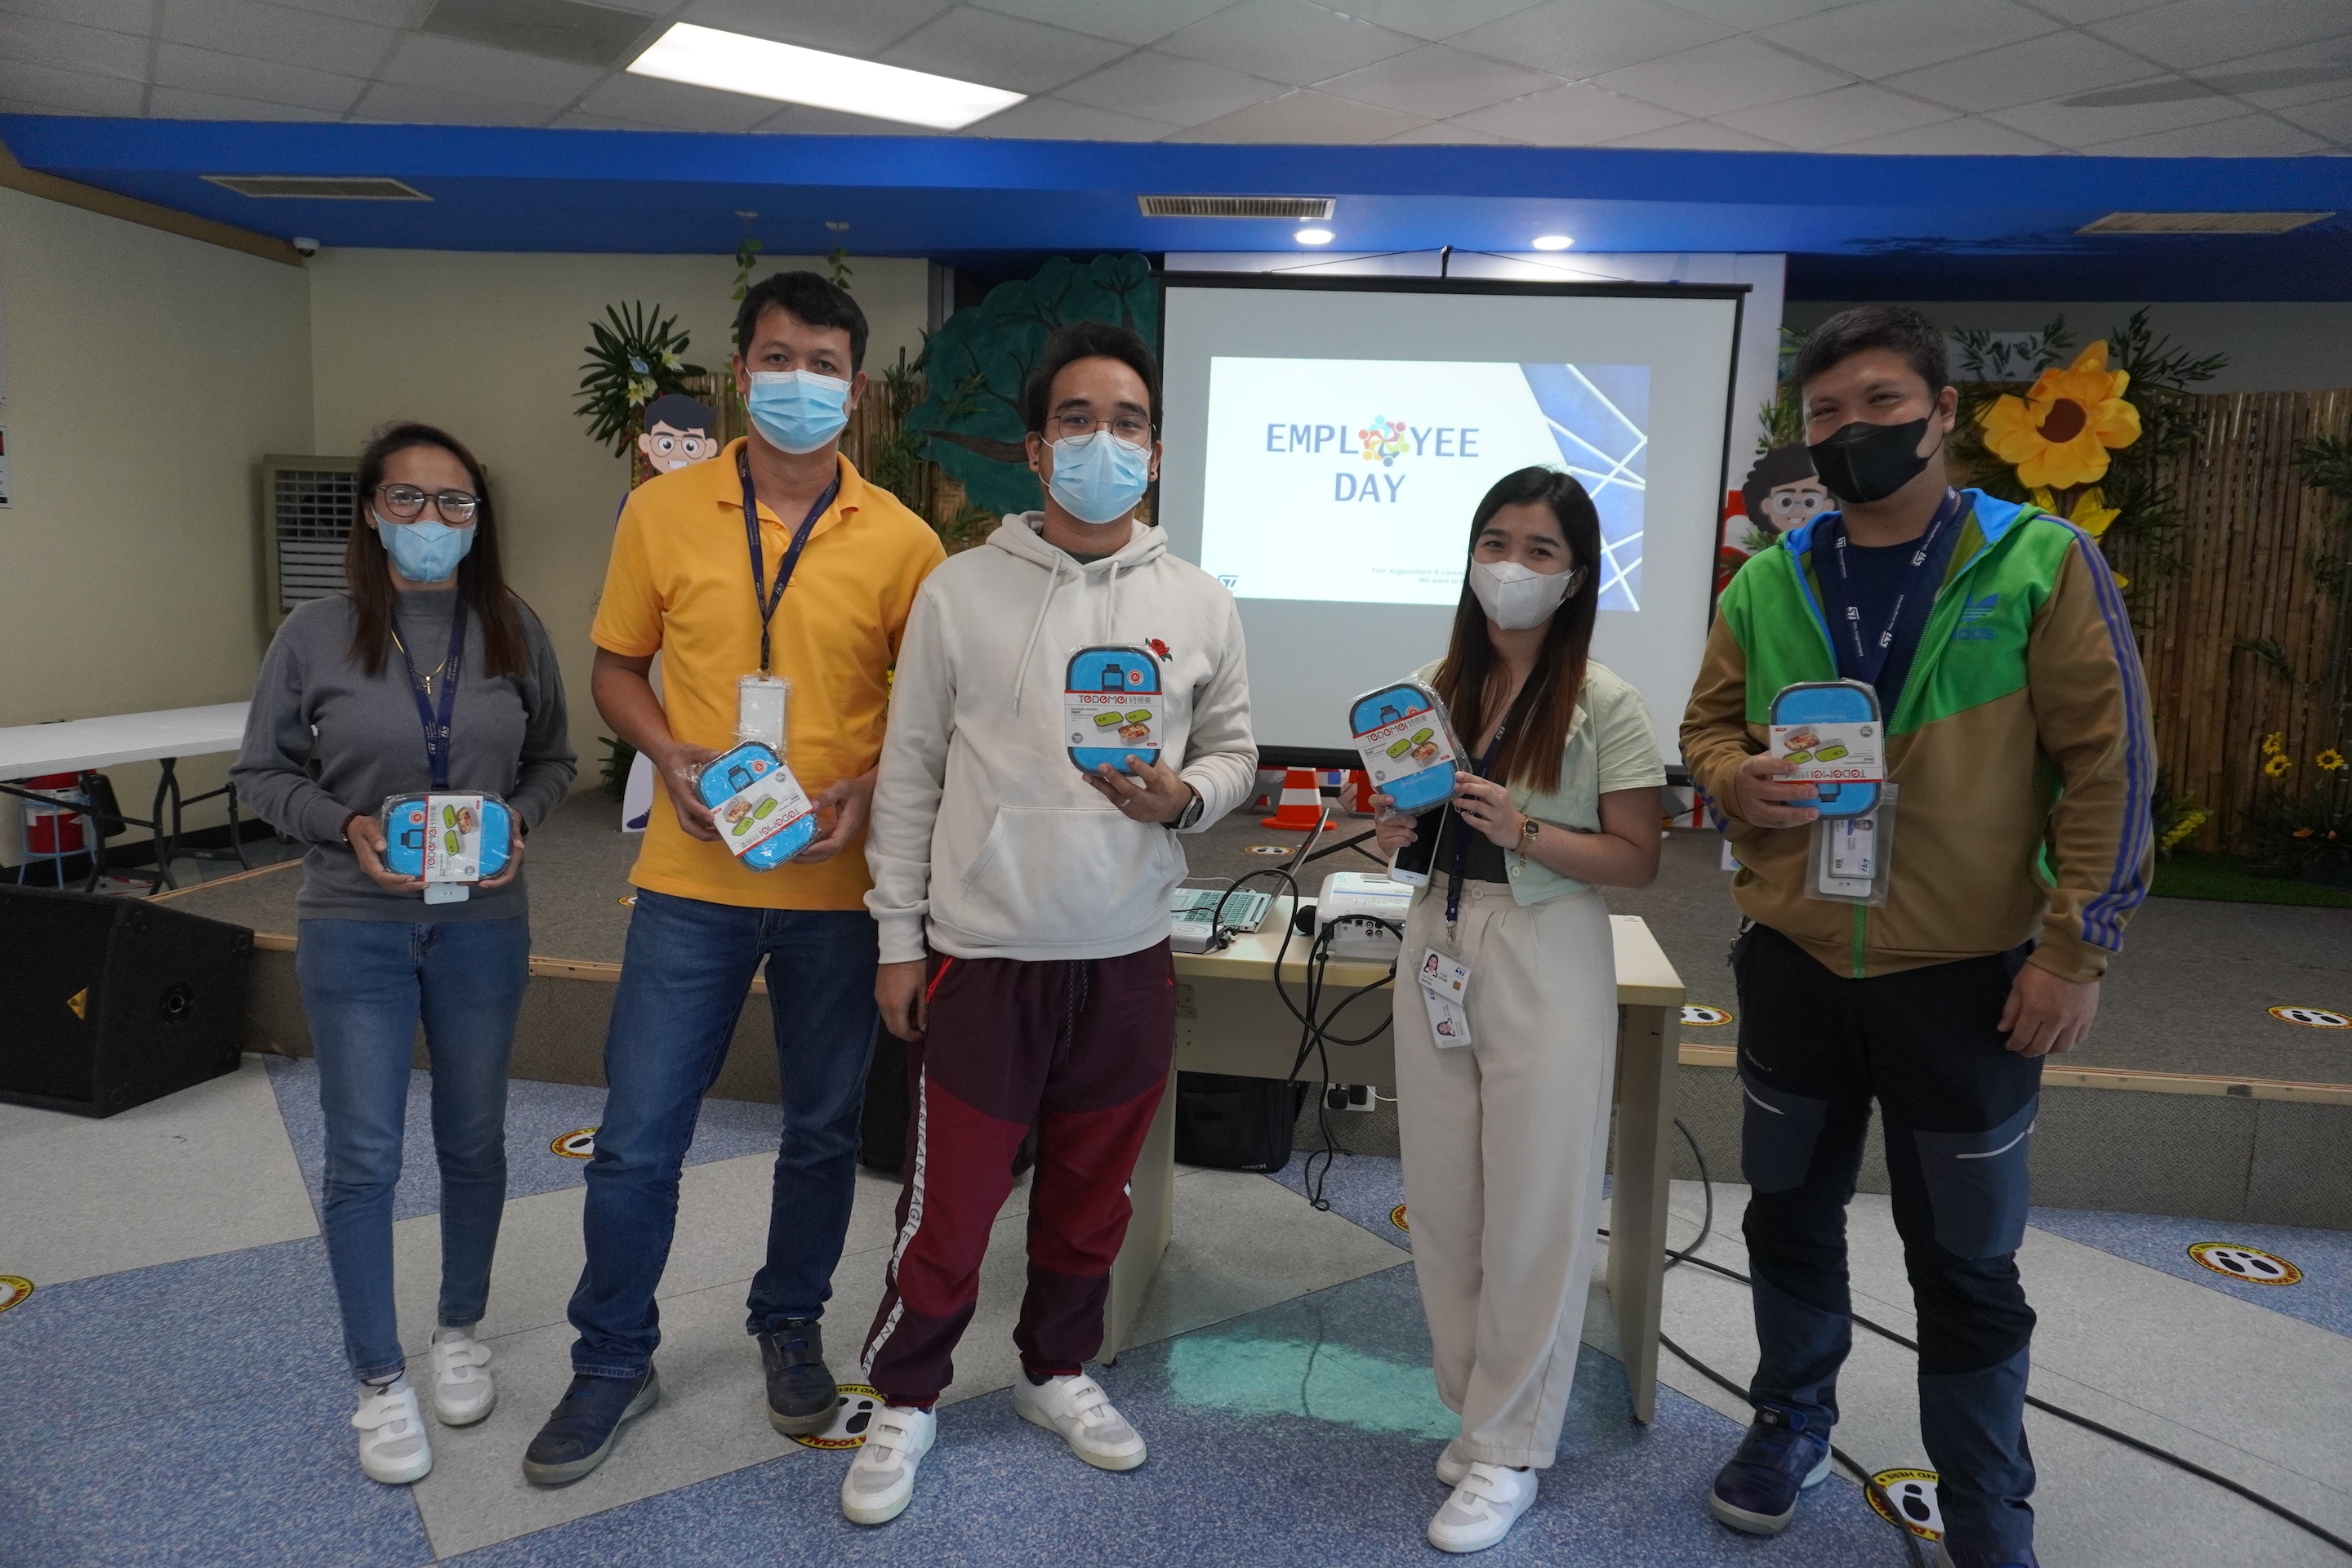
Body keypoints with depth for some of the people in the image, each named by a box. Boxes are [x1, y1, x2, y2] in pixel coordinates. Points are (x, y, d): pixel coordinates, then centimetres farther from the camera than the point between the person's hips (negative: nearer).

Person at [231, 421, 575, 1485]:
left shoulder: (515, 633, -1)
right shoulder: (314, 636, -5)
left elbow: (552, 758, 8)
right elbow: (261, 774, 2)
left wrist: (519, 819, -11)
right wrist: (348, 826, -14)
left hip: (483, 925, 2)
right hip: (356, 928, -1)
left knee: (473, 1142, 13)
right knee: (362, 1157, 2)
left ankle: (460, 1333, 35)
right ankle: (380, 1382, 19)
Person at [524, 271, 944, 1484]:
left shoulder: (899, 540, -3)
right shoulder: (662, 511, 1)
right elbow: (616, 669, 9)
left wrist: (869, 788, -14)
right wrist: (672, 754, -9)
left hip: (838, 884, 0)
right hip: (692, 876, 1)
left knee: (822, 1130, 14)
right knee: (636, 1137, 6)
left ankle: (789, 1325, 38)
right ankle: (614, 1360, 29)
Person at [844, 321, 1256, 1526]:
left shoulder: (1199, 606, 2)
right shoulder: (960, 590, -4)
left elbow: (1233, 753, 10)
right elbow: (908, 774, -1)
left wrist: (1184, 796, -14)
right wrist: (897, 938, -2)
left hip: (1127, 958, 3)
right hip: (982, 953, -2)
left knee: (1091, 1191, 18)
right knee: (949, 1203, 6)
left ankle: (1056, 1371, 42)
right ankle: (905, 1399, 31)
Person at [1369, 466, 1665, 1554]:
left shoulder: (1605, 704, -8)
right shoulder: (1434, 685, 7)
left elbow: (1637, 861, -7)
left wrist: (1525, 833, -22)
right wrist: (1396, 832, -5)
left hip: (1548, 966, -5)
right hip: (1438, 946, 5)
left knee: (1533, 1214, 4)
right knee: (1443, 1203, 10)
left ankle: (1509, 1451, 20)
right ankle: (1479, 1413, 30)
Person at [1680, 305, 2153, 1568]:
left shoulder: (2042, 562, -7)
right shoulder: (1765, 585, 2)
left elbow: (2106, 764, -7)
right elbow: (1707, 726, 10)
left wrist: (2077, 947, -11)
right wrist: (1736, 781, -13)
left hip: (1968, 976, -3)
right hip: (1792, 964, 3)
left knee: (1965, 1258, 10)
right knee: (1790, 1212, 18)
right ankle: (1791, 1426, 41)